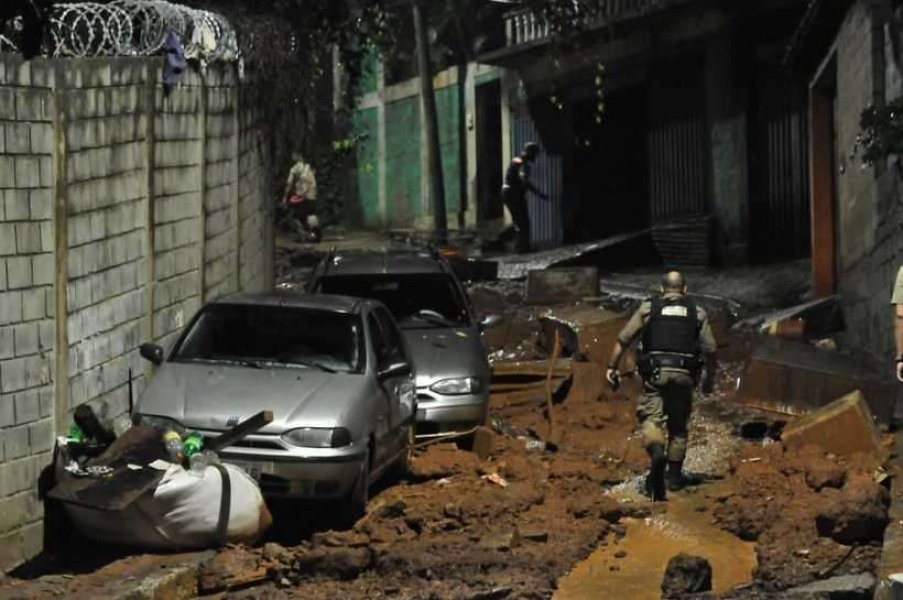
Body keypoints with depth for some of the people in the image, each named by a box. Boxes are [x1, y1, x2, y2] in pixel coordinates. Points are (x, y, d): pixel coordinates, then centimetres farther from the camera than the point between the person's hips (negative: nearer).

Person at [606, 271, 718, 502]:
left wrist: (612, 367, 8)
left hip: (655, 372, -2)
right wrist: (710, 378, 17)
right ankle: (675, 476, 17)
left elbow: (623, 339, 3)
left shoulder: (649, 308, 8)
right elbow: (710, 349, 5)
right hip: (684, 375, 2)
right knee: (678, 425, 14)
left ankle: (657, 452, -34)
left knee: (651, 418, -3)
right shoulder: (697, 312, 11)